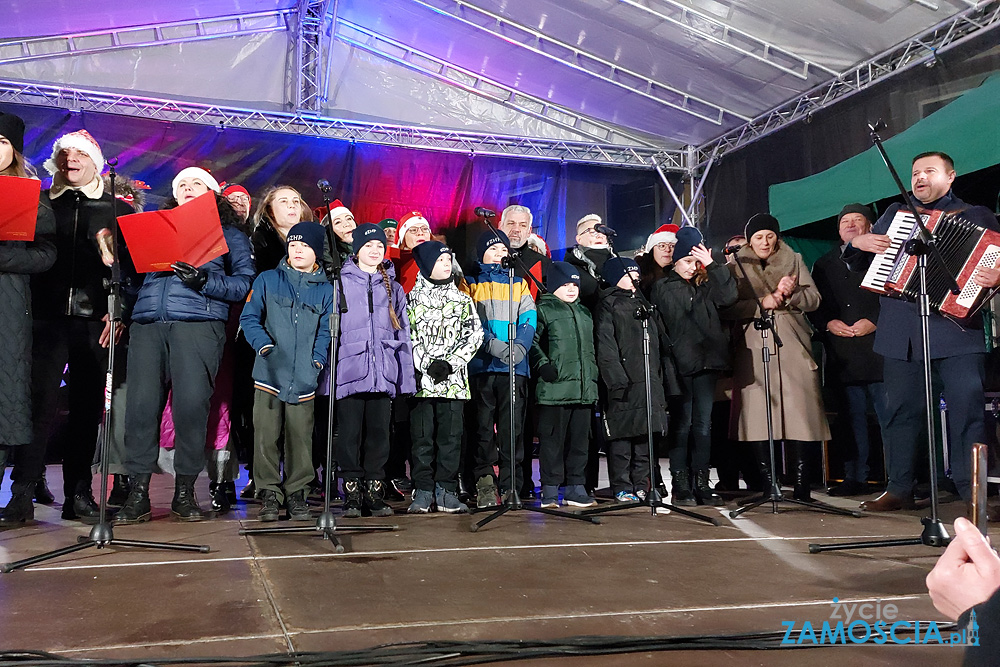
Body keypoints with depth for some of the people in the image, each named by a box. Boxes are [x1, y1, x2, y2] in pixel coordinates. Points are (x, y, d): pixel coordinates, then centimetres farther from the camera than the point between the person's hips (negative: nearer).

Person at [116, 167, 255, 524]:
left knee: (191, 404, -11)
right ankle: (137, 493, 2)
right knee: (141, 403, -5)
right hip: (147, 324, 3)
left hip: (198, 324, -3)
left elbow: (244, 283, 3)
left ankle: (184, 492, 1)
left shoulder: (230, 235, 16)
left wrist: (205, 282, -11)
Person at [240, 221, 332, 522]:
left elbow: (327, 331, 8)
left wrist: (318, 360, -7)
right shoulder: (268, 280, 9)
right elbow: (249, 318, 6)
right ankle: (269, 492, 11)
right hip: (269, 373, 0)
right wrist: (264, 345, -8)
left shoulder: (326, 290, 10)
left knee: (301, 436, 3)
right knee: (266, 435, -1)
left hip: (304, 378, 1)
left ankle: (296, 492, 15)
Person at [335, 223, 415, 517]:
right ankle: (351, 494, 8)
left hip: (383, 371, 3)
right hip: (349, 369, -2)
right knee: (350, 433, 0)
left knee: (379, 432, 4)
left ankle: (374, 491, 13)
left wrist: (406, 377, 9)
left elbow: (402, 333, 15)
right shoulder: (341, 283, 7)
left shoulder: (393, 288, 16)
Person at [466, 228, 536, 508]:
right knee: (484, 425, -1)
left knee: (512, 426, 0)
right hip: (482, 364, -1)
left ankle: (511, 486, 4)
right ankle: (484, 483, 5)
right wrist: (494, 345, -15)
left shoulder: (519, 283, 19)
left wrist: (520, 347, -13)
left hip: (515, 366, 1)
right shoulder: (471, 283, 12)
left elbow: (529, 318, 6)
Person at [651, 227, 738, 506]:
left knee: (703, 424, 6)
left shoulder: (706, 284, 15)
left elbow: (729, 297, -4)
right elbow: (659, 326, -2)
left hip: (706, 363, 3)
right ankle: (680, 485, 6)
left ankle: (702, 483, 11)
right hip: (680, 365, -3)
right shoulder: (662, 287, 5)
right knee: (682, 423, 0)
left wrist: (712, 265, -5)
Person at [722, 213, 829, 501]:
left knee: (799, 413, -8)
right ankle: (766, 485, 2)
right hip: (754, 349, -1)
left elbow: (814, 299, 10)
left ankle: (802, 485, -4)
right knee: (758, 415, -6)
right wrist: (761, 303, -9)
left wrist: (792, 293, -8)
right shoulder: (737, 267, 12)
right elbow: (728, 308, 2)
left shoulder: (794, 261, 17)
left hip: (792, 348, 1)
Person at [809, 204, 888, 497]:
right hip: (842, 355, 4)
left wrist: (874, 321, -12)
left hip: (878, 348, -4)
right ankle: (855, 477, 13)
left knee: (890, 415, -5)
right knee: (852, 417, 7)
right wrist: (828, 323, -1)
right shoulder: (824, 264, 20)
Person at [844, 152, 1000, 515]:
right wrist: (858, 242, 3)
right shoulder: (894, 213, 21)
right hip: (901, 332, 3)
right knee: (902, 410, 6)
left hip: (954, 327, -3)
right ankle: (899, 490, 14)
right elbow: (857, 265, 24)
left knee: (967, 409, -7)